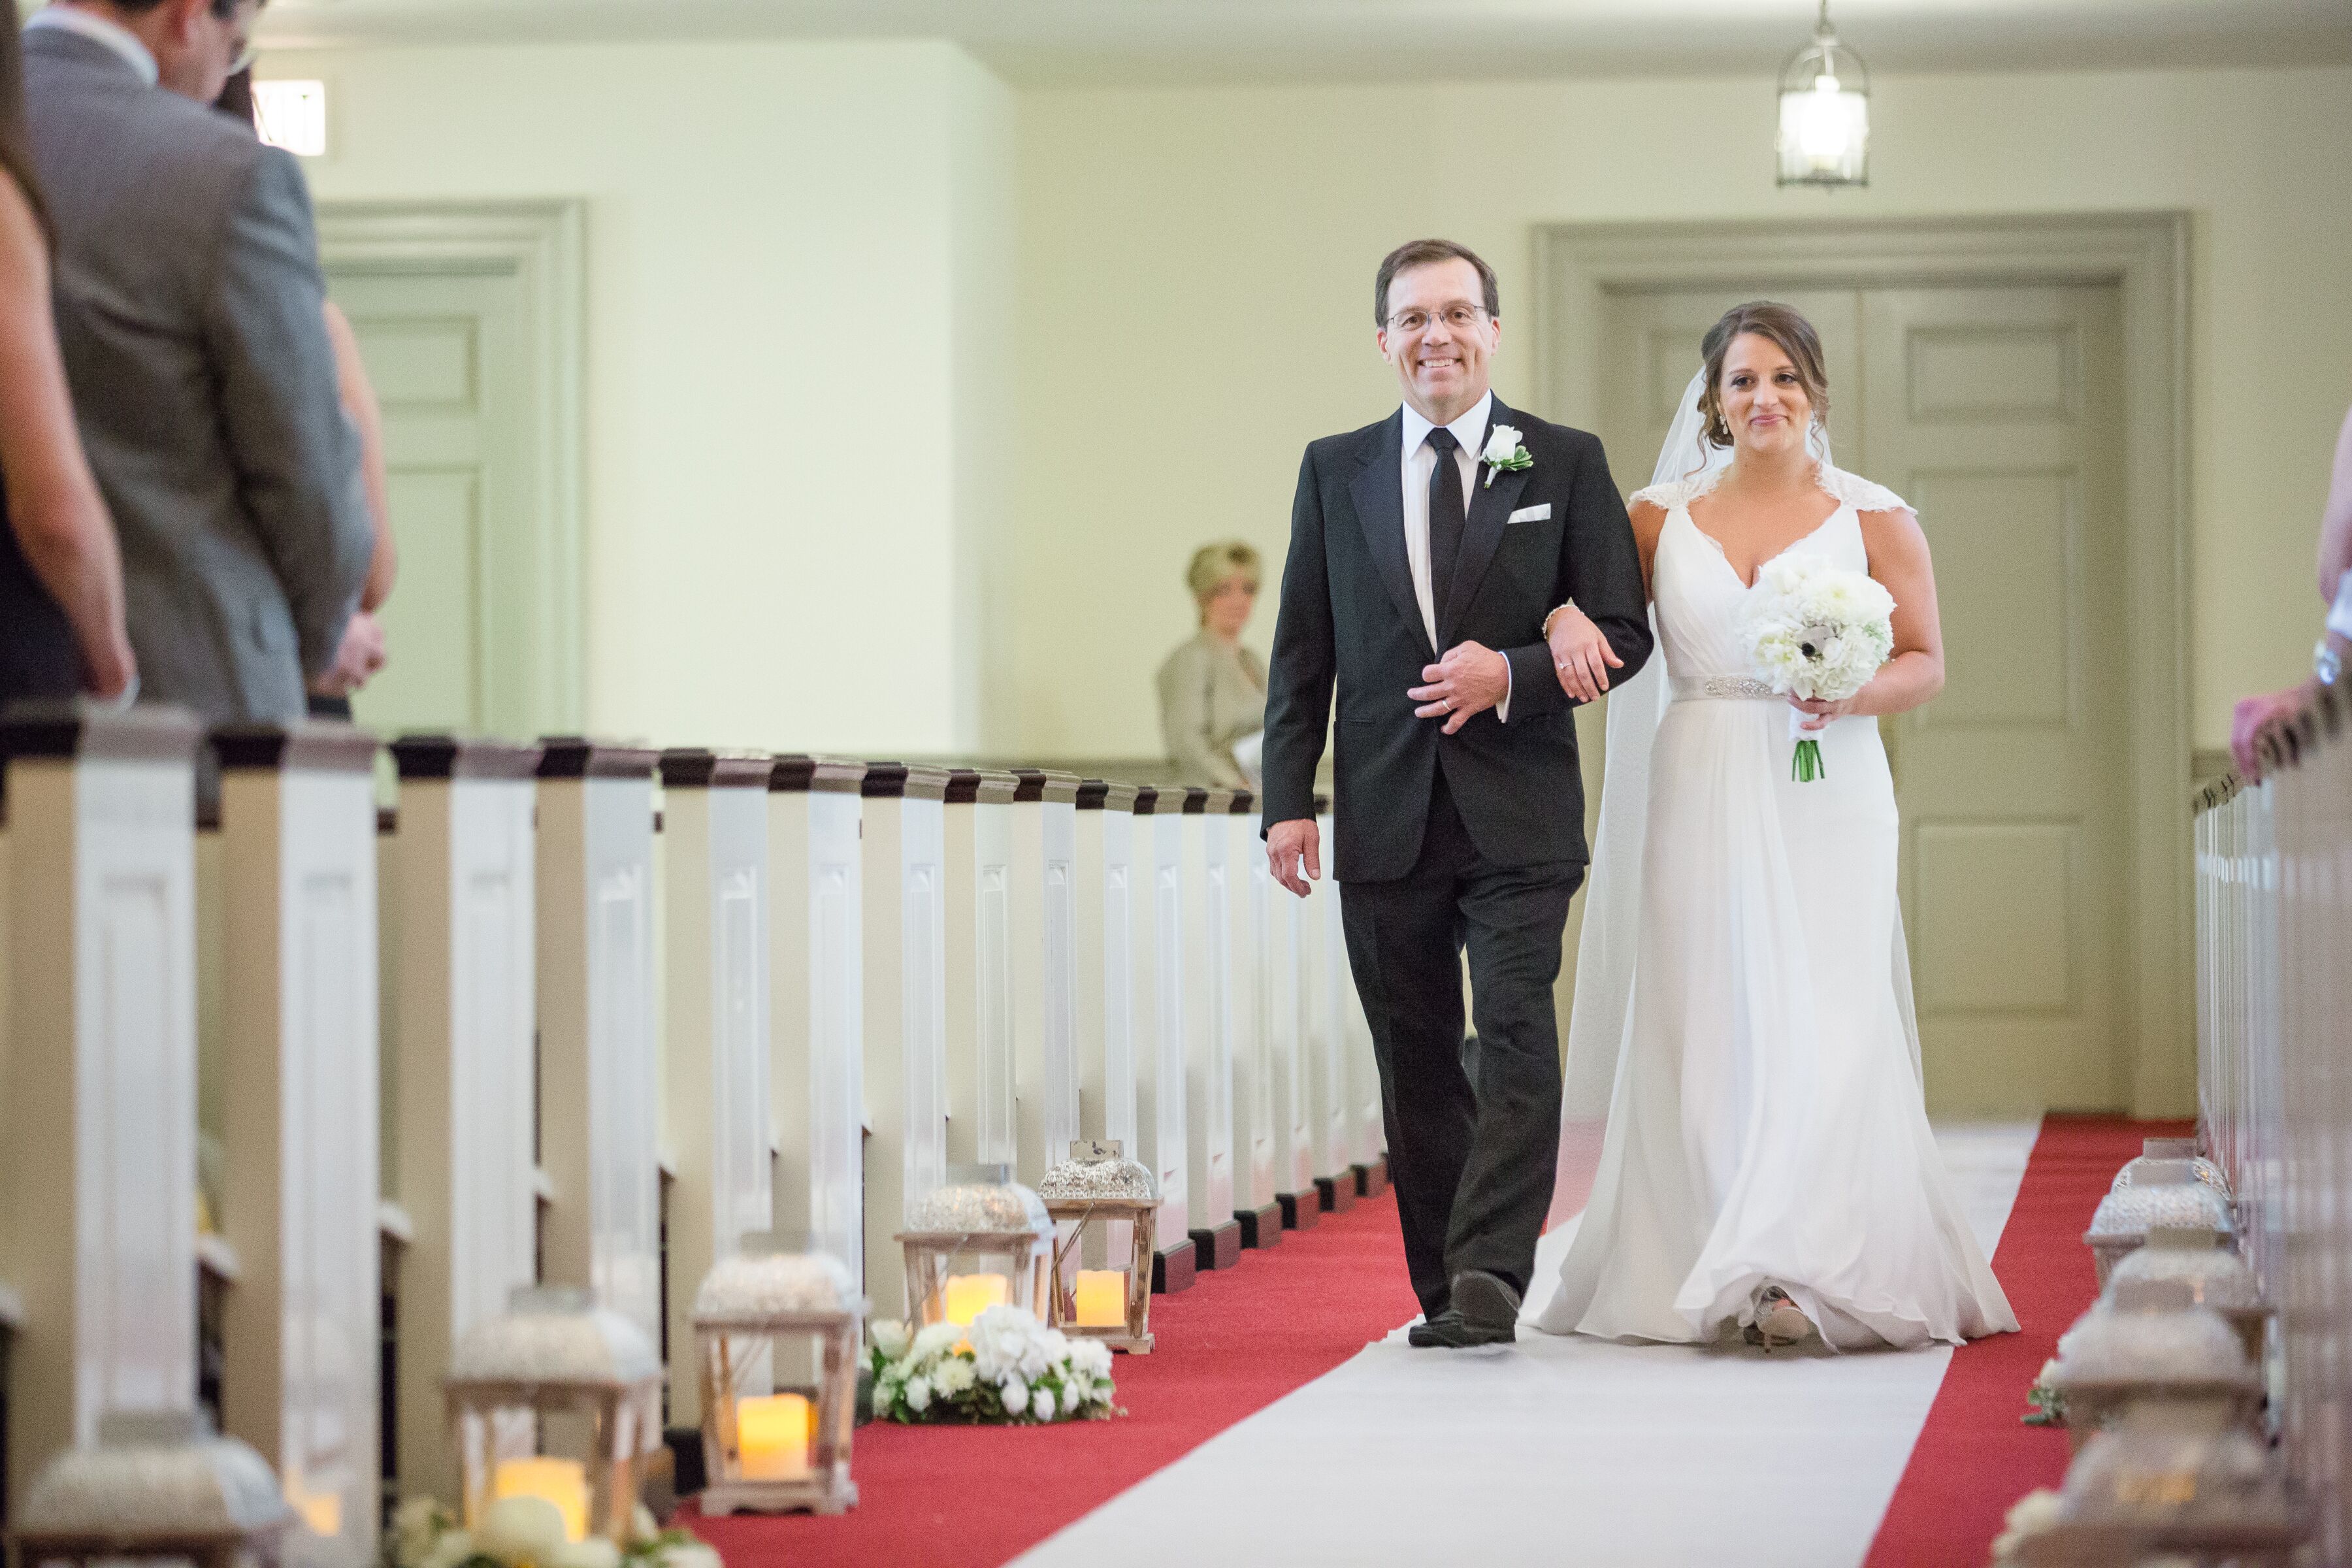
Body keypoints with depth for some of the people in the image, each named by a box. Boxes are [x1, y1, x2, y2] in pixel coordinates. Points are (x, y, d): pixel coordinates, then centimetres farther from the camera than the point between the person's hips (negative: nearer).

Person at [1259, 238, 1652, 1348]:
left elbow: (1622, 632, 2)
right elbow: (1302, 652, 9)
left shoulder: (1565, 464, 4)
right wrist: (1289, 800, 0)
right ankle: (1443, 1292, 14)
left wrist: (1513, 673, -15)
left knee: (1515, 1041, -13)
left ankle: (1489, 1283, -17)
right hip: (1386, 821, 2)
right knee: (1416, 1064, 7)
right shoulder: (1335, 470, 10)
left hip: (1518, 818, -2)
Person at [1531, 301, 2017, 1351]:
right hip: (1700, 798, 2)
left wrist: (1855, 694, -14)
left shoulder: (1875, 520, 5)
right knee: (1707, 1028, -1)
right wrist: (1567, 618, -12)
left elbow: (1926, 661, 6)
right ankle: (1707, 1277, 6)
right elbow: (1586, 595, 12)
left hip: (1827, 800, -2)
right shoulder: (1661, 517, 10)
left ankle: (1808, 1275, -17)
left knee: (1821, 1023, -12)